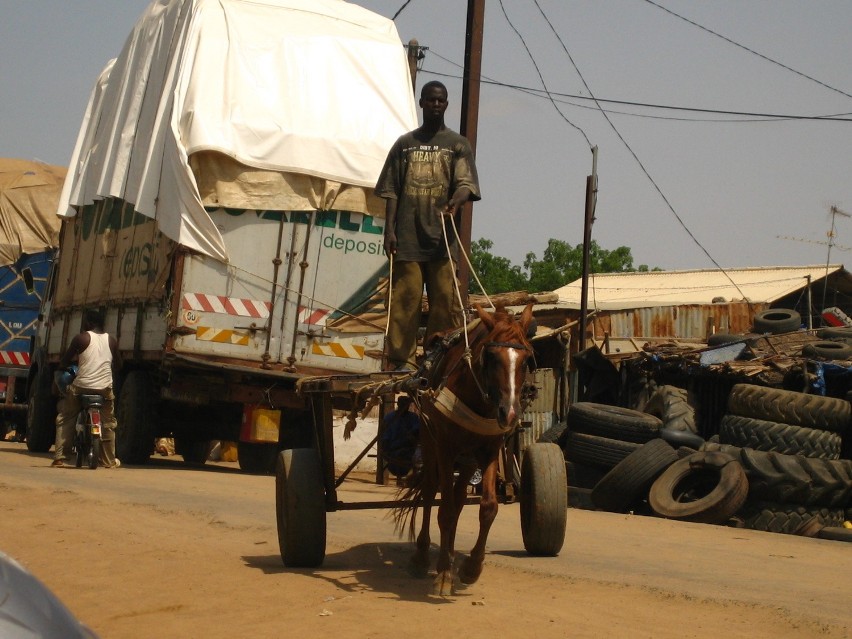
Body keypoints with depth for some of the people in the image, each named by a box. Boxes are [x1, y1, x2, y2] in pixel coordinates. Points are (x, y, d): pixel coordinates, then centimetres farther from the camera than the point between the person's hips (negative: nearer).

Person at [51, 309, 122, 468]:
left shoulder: (81, 338, -2)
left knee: (65, 420, 12)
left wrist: (63, 367, 25)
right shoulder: (111, 340, 8)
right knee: (108, 423, 18)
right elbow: (118, 365, 17)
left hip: (81, 387, -3)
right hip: (105, 388, 3)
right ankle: (109, 460, 19)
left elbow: (63, 362, 3)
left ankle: (59, 457, 4)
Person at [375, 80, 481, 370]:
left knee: (445, 300, -5)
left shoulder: (458, 144, 11)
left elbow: (466, 183, -3)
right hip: (407, 237, 1)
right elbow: (391, 191, 12)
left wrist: (455, 202, -26)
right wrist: (389, 229, 0)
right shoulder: (405, 143, 15)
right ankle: (401, 362, -1)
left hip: (443, 236, -1)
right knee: (404, 298, -3)